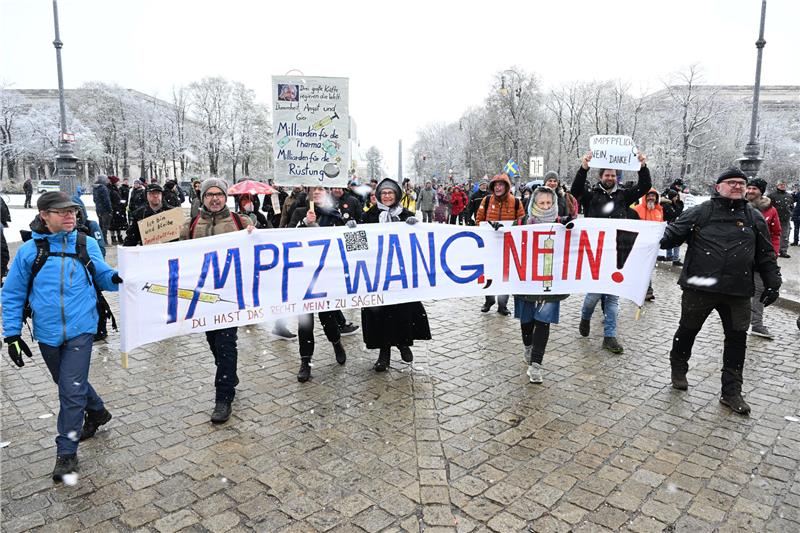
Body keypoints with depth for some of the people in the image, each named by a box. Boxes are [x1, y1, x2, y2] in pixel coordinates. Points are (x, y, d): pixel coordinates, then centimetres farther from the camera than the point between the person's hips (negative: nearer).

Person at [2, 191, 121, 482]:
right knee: (69, 383, 20)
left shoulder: (86, 244, -1)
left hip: (80, 329, -2)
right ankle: (96, 411, 46)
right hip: (48, 333, 2)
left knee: (71, 390, -3)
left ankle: (66, 452, 11)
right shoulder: (29, 251, -2)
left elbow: (102, 276, 6)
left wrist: (116, 278, -18)